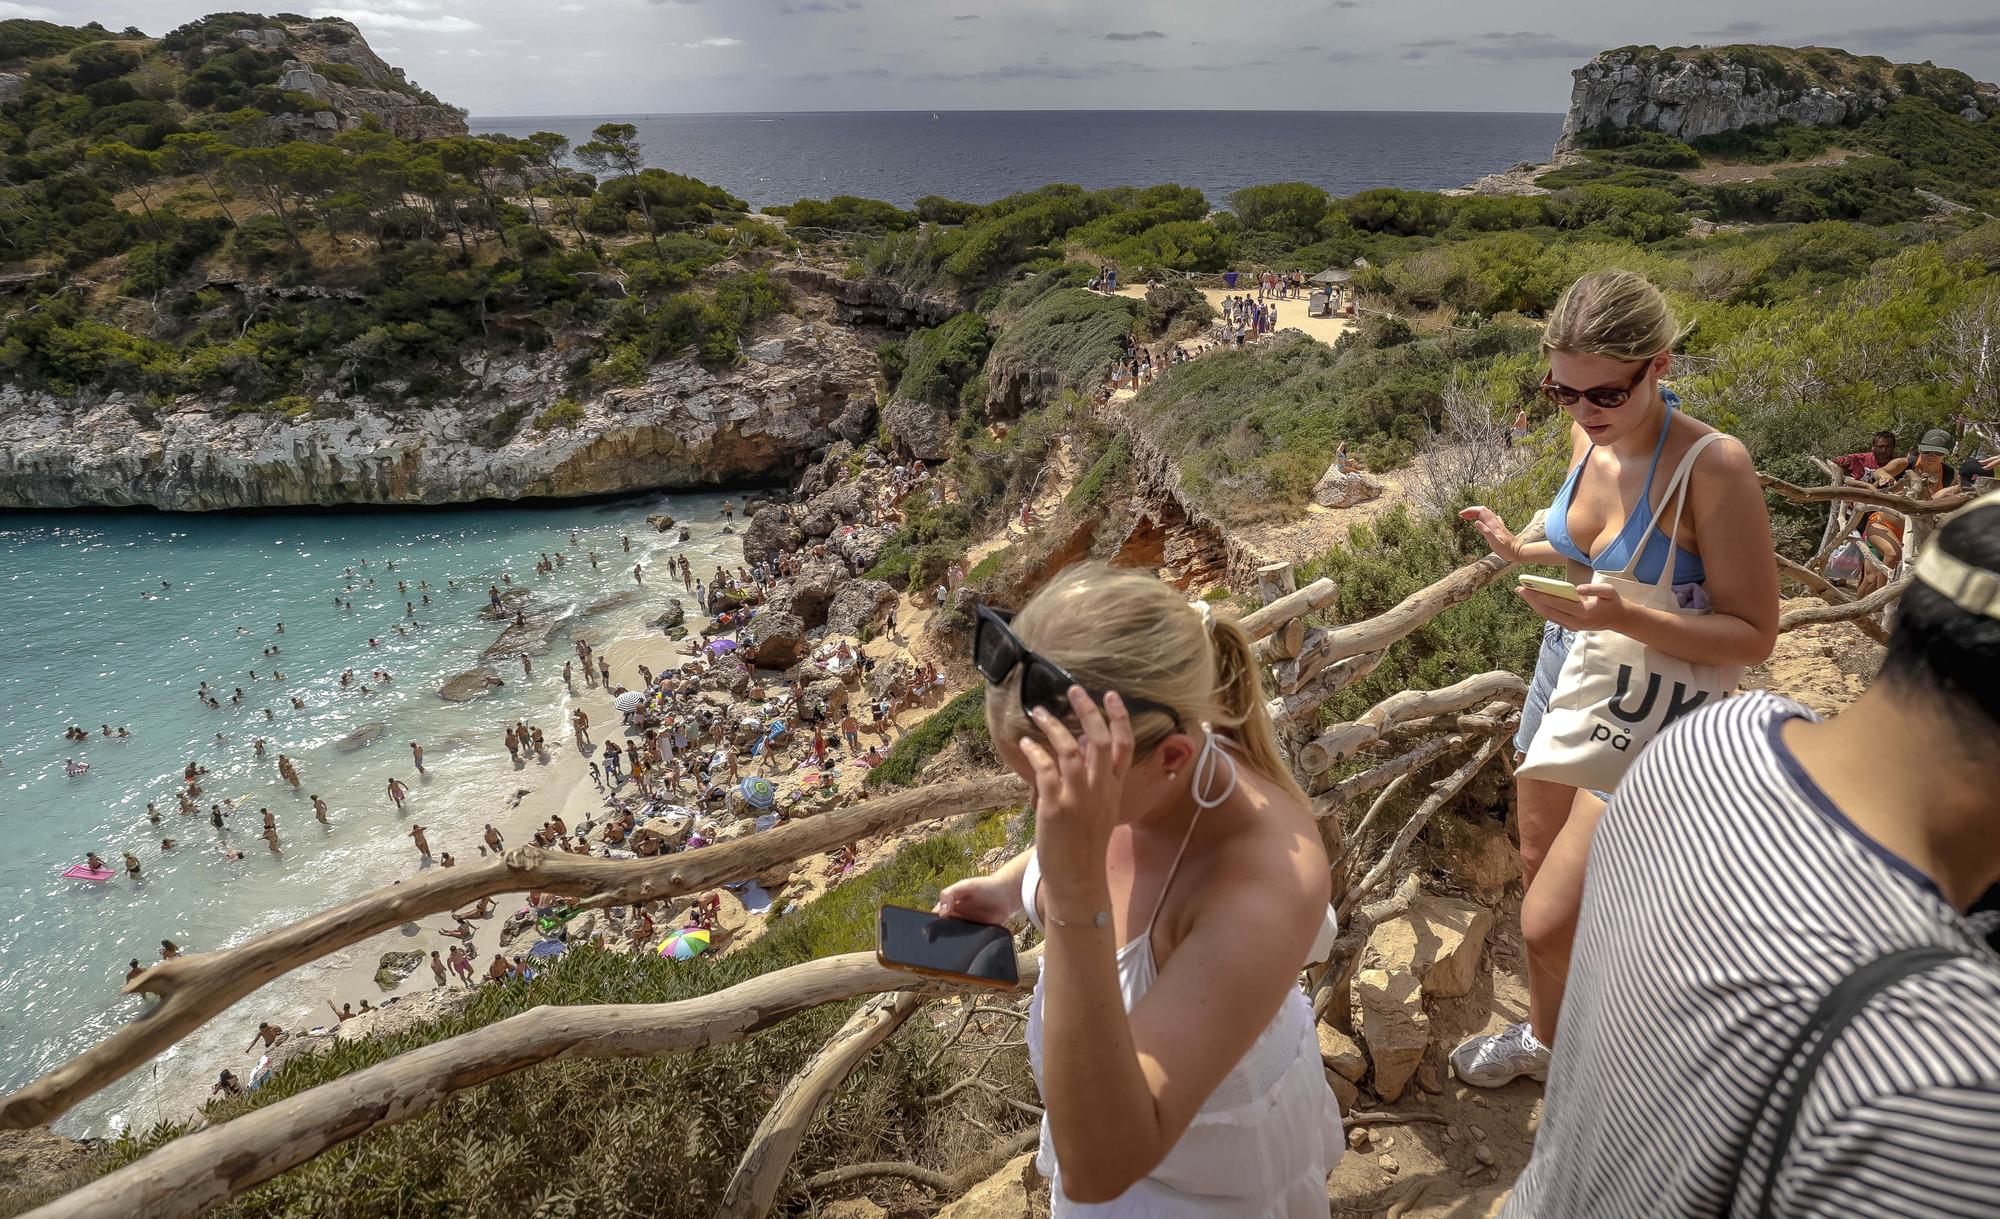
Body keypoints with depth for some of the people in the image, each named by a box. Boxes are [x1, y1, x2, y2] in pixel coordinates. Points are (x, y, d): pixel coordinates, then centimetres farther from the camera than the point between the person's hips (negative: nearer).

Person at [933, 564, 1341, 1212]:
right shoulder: (1140, 781, -23)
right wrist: (1008, 884, -12)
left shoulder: (1266, 884, -43)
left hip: (1207, 1166, -5)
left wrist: (1077, 892, -54)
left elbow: (1098, 1167, -45)